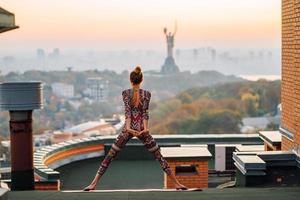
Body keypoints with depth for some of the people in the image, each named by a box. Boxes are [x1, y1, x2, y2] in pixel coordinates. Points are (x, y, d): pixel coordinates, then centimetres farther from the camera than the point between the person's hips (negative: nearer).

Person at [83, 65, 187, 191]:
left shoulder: (125, 93, -1)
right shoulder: (146, 94, 0)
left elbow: (127, 111, -13)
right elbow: (145, 112, -10)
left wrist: (128, 127, -22)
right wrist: (145, 128, -19)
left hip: (128, 129, 0)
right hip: (141, 128, 0)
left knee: (109, 156, 5)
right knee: (159, 156, 7)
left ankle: (93, 184, 1)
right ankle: (176, 183, 6)